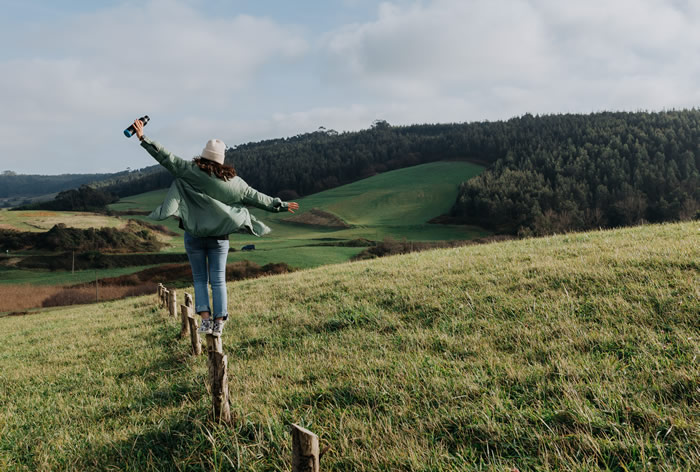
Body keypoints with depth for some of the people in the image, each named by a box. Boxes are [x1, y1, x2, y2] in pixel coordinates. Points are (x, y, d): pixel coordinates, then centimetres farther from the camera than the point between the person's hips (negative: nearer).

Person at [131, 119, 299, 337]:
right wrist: (281, 205, 18)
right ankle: (219, 322, 6)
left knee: (200, 279, 10)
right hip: (219, 237, 1)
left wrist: (143, 138, -1)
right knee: (218, 281, 7)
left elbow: (167, 158, -7)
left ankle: (206, 319, 0)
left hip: (194, 235, -1)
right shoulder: (233, 181, 0)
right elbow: (256, 197, 7)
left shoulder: (191, 171, -6)